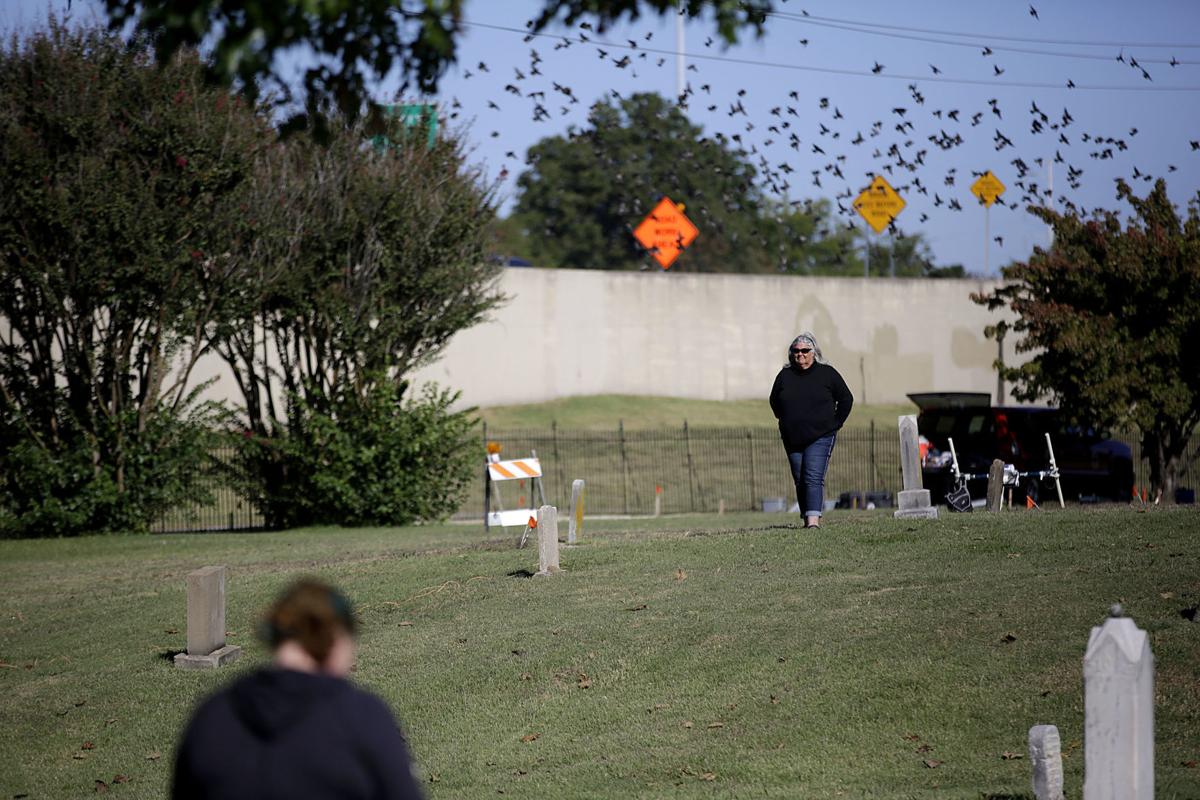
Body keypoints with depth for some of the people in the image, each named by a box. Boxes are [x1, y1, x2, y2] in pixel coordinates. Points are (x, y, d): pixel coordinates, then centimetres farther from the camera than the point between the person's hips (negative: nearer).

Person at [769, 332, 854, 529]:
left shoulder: (827, 373, 0)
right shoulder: (784, 376, 7)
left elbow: (846, 399, 8)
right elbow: (774, 401, 23)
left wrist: (835, 423, 4)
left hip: (820, 437, -4)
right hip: (792, 439, 4)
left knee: (814, 478, -17)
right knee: (800, 481, 5)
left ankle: (814, 519, -27)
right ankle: (808, 518, 12)